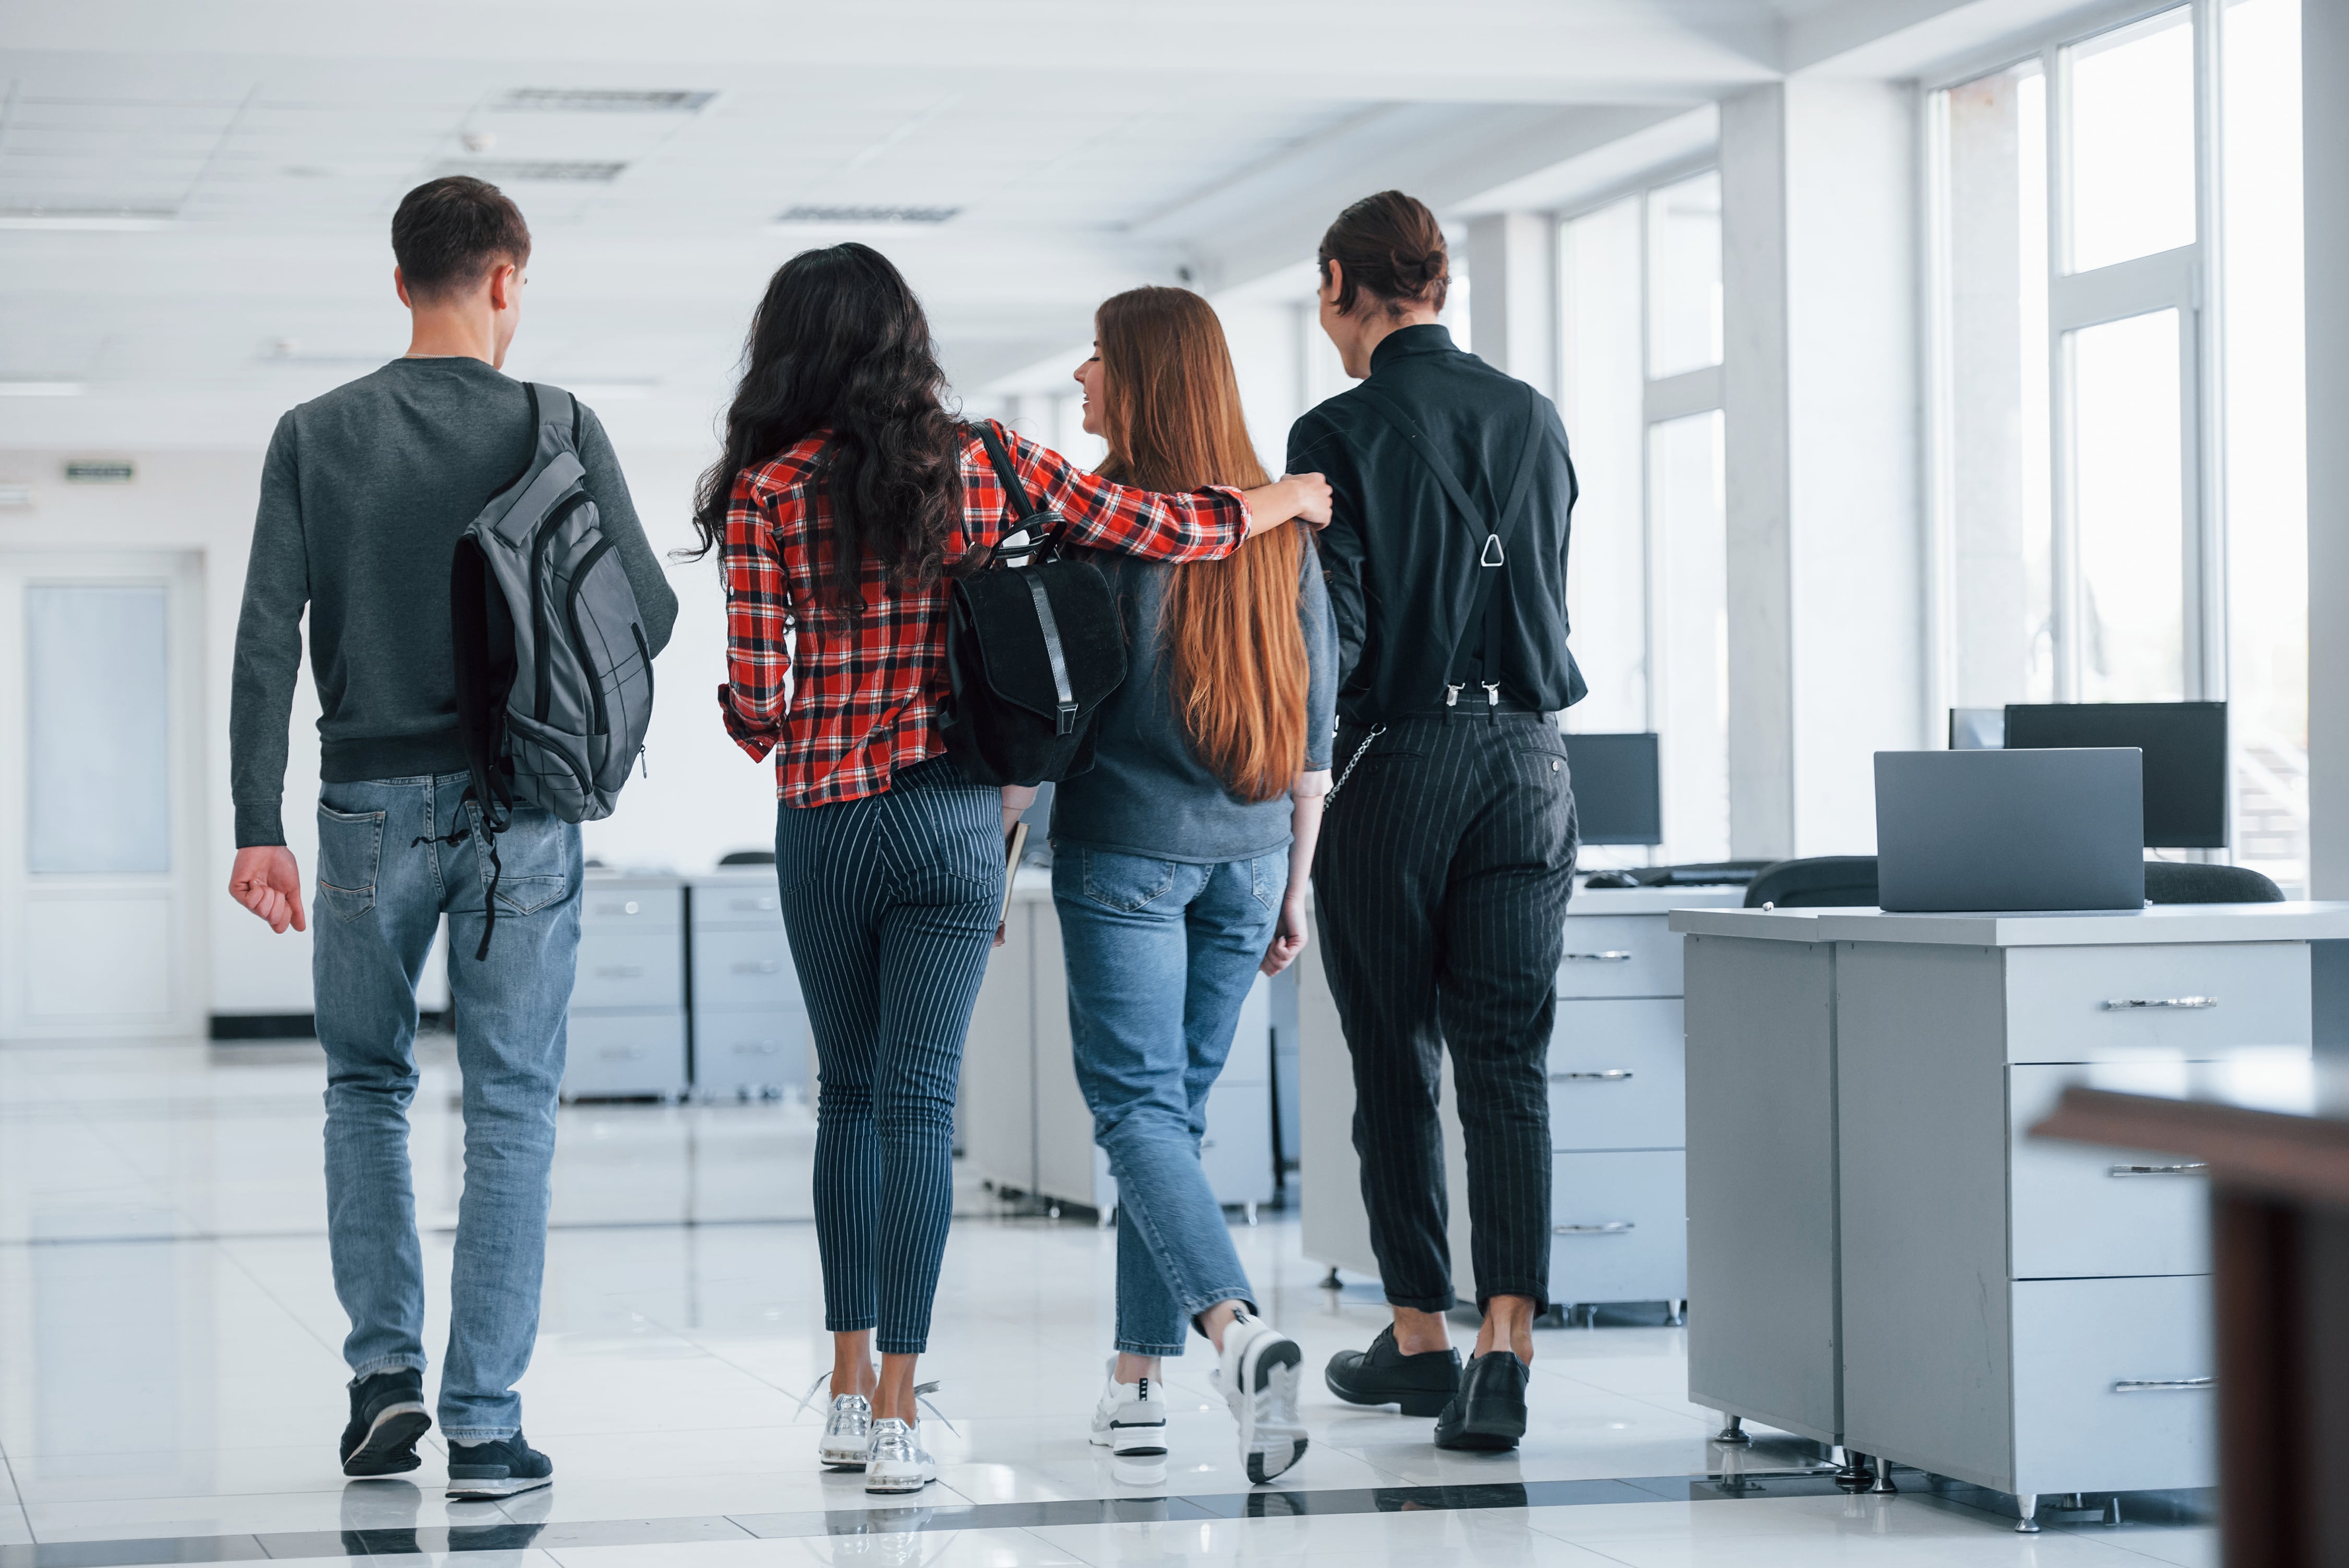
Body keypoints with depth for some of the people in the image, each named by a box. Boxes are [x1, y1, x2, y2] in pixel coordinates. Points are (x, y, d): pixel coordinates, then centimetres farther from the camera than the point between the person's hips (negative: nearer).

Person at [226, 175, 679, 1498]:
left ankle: (387, 1367, 9)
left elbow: (269, 636, -3)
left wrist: (259, 826, -1)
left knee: (368, 1087, 18)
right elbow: (650, 611, 0)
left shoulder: (316, 437, 3)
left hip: (373, 802, 2)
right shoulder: (558, 430, -2)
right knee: (512, 1112, 2)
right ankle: (486, 1423, 0)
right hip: (521, 806, -1)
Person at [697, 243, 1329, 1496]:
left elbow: (754, 706, -8)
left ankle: (849, 1391, 16)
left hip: (824, 823, 0)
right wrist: (1286, 499, 21)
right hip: (955, 817, 0)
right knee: (917, 1100, -1)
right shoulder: (983, 466, -1)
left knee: (849, 1092, 15)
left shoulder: (766, 495, -6)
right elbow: (1164, 531, 3)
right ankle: (896, 1416, -7)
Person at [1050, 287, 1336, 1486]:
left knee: (1137, 1109, -5)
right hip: (1248, 850, 5)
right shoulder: (1280, 525, 7)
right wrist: (1294, 882, 16)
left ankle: (1238, 1329, -27)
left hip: (1125, 847, -5)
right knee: (1176, 1108, 12)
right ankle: (1137, 1387, 15)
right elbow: (1315, 715, 10)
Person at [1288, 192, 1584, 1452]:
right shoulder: (1533, 418, 8)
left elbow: (1331, 635, -11)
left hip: (1396, 765, -4)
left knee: (1394, 1064, 9)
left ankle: (1418, 1337, 16)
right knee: (1509, 1063, 0)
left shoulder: (1340, 433, -8)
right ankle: (1504, 1348, -11)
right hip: (1526, 756, 4)